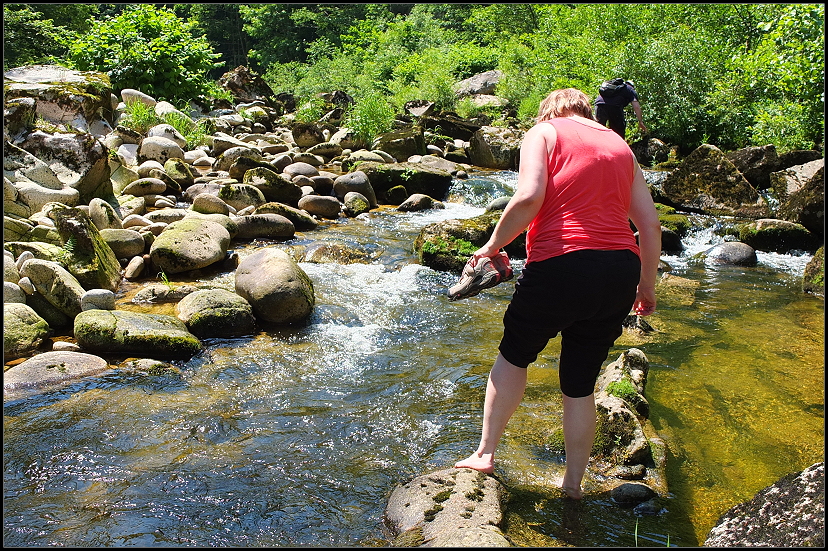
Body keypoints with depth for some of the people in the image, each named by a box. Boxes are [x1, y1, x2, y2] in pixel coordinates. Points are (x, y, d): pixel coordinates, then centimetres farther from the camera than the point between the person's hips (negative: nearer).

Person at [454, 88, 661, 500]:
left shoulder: (543, 132, 6)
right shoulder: (619, 146, 20)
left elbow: (529, 197, -14)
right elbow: (650, 223, 14)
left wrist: (493, 245, -1)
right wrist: (647, 285, 22)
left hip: (559, 265, -4)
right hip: (620, 272, 5)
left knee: (514, 354, 20)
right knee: (580, 382, 17)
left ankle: (485, 453, 24)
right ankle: (573, 483, 27)